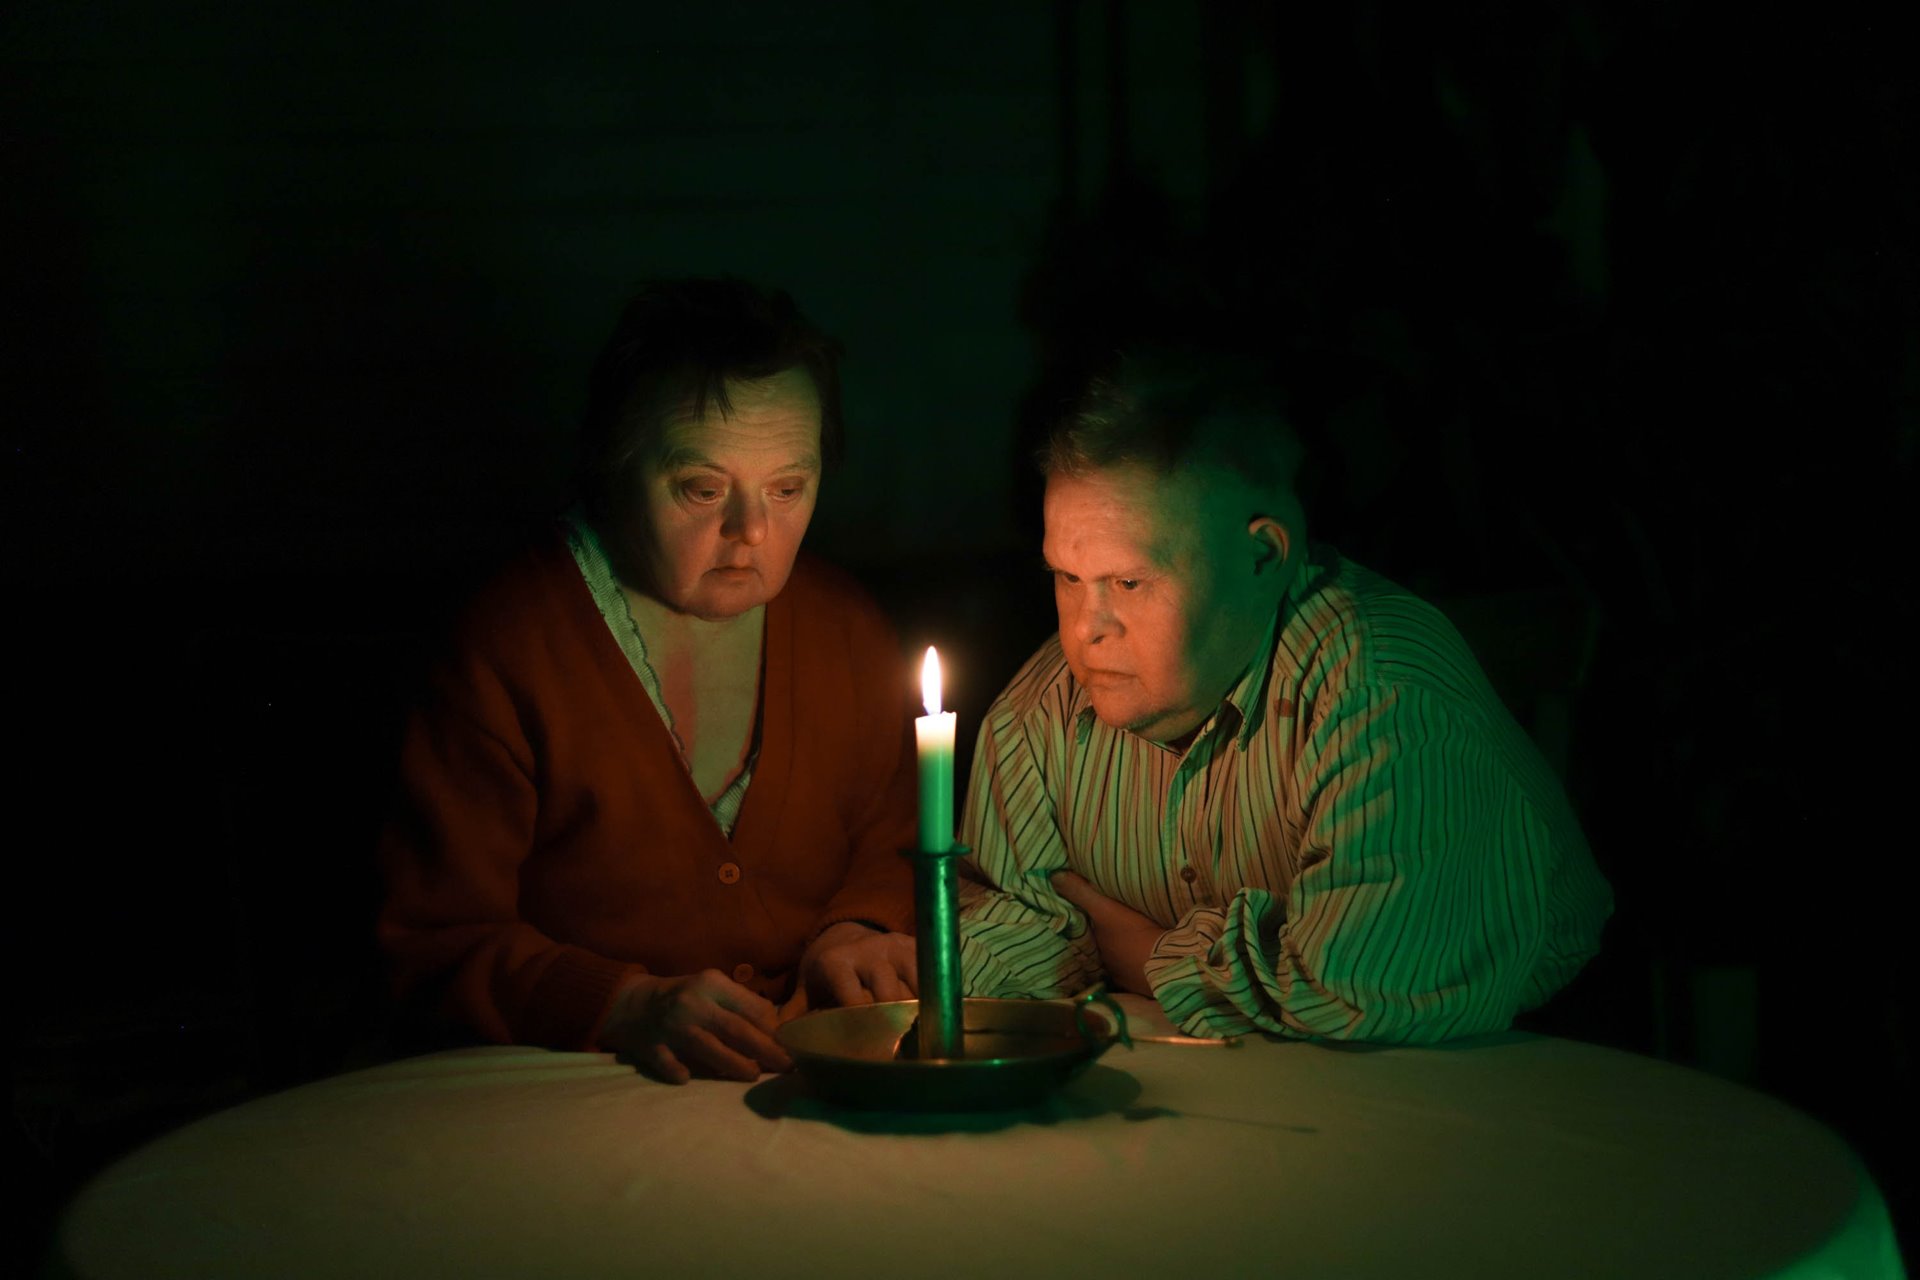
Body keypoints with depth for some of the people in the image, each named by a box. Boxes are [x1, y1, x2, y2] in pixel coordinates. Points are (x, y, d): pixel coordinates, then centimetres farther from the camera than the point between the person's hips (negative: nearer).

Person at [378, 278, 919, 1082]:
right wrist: (628, 1009, -26)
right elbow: (441, 941, -11)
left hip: (811, 1082, 3)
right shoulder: (503, 652, -13)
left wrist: (855, 933, -5)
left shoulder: (847, 630, 4)